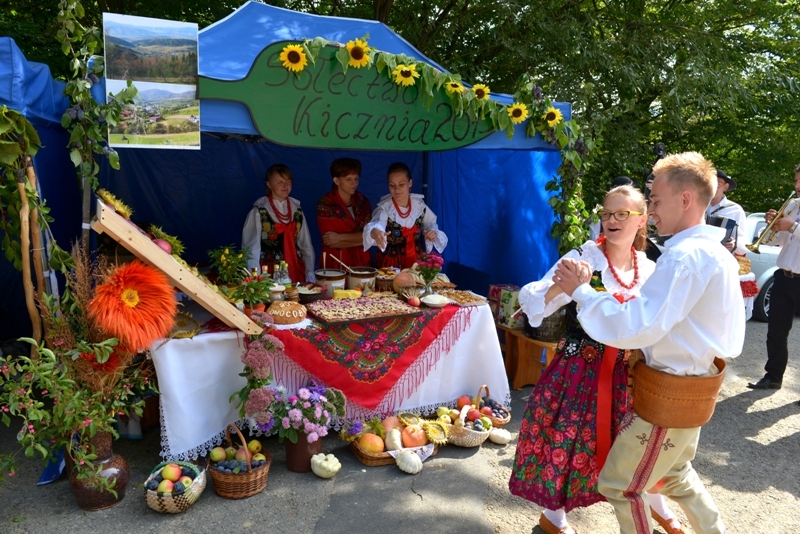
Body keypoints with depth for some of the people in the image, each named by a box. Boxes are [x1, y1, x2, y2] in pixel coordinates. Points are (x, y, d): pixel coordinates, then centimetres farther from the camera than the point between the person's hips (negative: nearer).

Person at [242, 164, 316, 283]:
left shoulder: (296, 209, 7)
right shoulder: (259, 211, -6)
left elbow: (305, 244, 8)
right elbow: (252, 246, -7)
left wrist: (310, 274, 2)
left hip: (295, 270, 4)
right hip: (269, 272, -4)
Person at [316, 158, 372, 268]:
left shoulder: (362, 201, 7)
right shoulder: (325, 204, -5)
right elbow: (330, 242, -9)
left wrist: (340, 237, -11)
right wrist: (360, 238, -6)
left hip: (360, 262, 3)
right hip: (335, 264, -3)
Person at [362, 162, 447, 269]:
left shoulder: (420, 205, 1)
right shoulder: (385, 208, -10)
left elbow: (431, 224, 17)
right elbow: (376, 223, -31)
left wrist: (433, 233, -4)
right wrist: (374, 232, -53)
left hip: (416, 261, 2)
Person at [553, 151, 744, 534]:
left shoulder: (685, 256, -25)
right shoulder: (717, 253, 7)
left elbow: (637, 327, -32)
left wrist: (580, 291, -23)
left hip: (671, 393, -10)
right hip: (694, 383, 10)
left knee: (619, 484, 6)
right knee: (674, 473, 29)